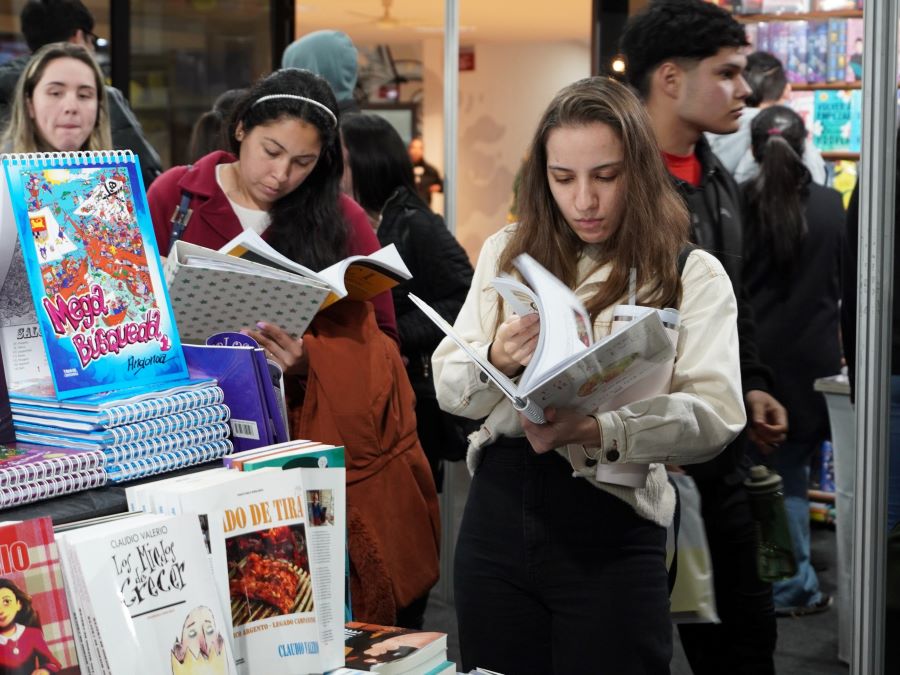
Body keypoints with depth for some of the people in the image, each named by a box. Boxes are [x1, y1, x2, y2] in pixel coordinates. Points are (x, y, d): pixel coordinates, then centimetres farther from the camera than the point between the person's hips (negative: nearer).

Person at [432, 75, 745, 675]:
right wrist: (497, 360, -16)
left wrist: (596, 431, -29)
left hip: (611, 522, -3)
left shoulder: (693, 275, -3)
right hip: (499, 508, 3)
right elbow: (447, 388, 6)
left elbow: (717, 415, -14)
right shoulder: (507, 253, 8)